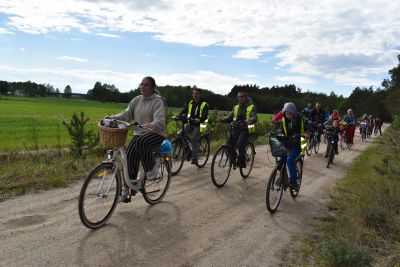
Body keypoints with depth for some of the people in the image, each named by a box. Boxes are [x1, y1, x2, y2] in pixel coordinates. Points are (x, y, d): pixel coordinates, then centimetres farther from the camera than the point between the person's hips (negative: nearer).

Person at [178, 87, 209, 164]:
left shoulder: (204, 104, -4)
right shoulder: (190, 103, 9)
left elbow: (205, 116, -16)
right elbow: (182, 113, 4)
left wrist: (199, 120, -37)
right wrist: (186, 117, -19)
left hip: (198, 125, -4)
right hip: (190, 124, 5)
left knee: (194, 140, -17)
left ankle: (194, 158, -6)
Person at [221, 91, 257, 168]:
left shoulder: (252, 107, 3)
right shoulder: (236, 107, 18)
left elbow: (254, 118, -12)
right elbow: (230, 117, 8)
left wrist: (250, 120, -35)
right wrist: (224, 119, -14)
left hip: (246, 129, -4)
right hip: (236, 129, 5)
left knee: (240, 144, -27)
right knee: (230, 144, -11)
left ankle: (242, 162, -9)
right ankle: (234, 160, 13)